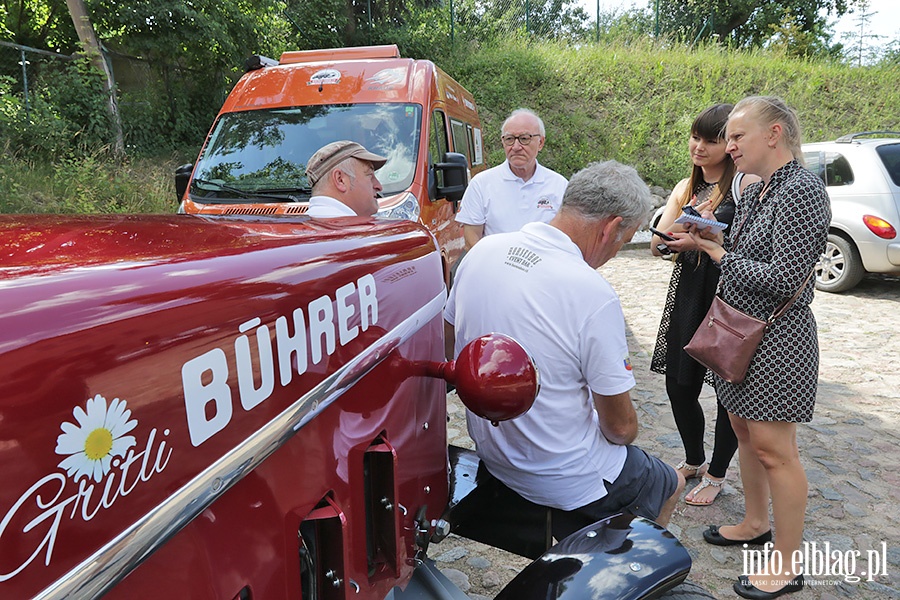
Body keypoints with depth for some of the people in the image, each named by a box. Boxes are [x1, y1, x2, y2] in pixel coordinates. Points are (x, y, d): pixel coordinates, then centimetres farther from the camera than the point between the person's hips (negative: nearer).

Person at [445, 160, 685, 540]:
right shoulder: (594, 295, -28)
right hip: (565, 479, -6)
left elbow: (450, 335, 7)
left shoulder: (483, 250, -9)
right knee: (670, 486, 22)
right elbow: (620, 426, -18)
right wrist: (623, 434, 6)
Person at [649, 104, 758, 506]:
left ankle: (716, 474, 28)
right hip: (688, 293, 6)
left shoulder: (746, 184, -9)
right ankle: (693, 460, 36)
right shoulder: (686, 187, 11)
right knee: (679, 384, 10)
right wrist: (686, 218, -13)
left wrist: (703, 241, -20)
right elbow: (657, 245, 4)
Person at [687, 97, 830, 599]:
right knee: (744, 428, 18)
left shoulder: (802, 190, -18)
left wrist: (719, 254, -16)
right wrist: (715, 238, -1)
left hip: (777, 336, -9)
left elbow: (782, 281, -23)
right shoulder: (756, 191, 10)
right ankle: (756, 524, 37)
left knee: (773, 447, -1)